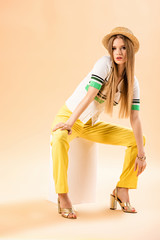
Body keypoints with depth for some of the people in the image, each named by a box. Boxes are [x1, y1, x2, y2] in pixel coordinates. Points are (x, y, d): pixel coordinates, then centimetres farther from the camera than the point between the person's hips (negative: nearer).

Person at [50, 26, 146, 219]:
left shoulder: (132, 83, -3)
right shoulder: (105, 63, -17)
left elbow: (135, 118, -7)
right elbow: (89, 95, -25)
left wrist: (141, 154, -12)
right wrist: (69, 123, -31)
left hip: (92, 125, 5)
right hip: (69, 115, -5)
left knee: (139, 139, -3)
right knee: (60, 140, -39)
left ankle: (122, 191, 3)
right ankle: (63, 197, -26)